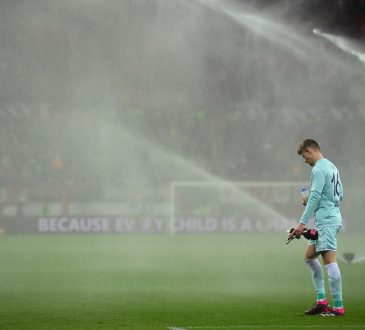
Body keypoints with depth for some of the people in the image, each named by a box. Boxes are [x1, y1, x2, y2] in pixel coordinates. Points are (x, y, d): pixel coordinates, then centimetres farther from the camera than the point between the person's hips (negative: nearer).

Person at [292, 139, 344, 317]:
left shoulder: (319, 169, -12)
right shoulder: (332, 167, 18)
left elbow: (315, 196, -19)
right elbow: (340, 195, 22)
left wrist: (302, 223, -19)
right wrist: (310, 201, 17)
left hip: (326, 220, -11)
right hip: (332, 217, 11)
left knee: (329, 260, -11)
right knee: (309, 256, 15)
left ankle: (338, 307, -11)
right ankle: (321, 300, 13)